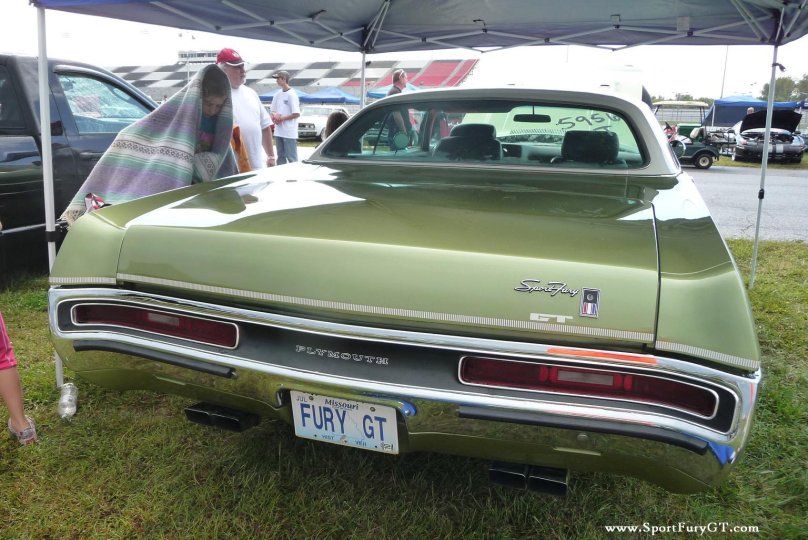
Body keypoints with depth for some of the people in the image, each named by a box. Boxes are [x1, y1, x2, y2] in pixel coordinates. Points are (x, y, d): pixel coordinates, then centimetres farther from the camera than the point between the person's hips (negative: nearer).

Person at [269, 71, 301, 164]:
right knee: (280, 156, 13)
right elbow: (273, 110, 20)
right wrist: (274, 116, -2)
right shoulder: (277, 95, 12)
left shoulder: (291, 94, -9)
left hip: (289, 132, -7)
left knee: (291, 158, -5)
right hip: (278, 132, 7)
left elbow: (296, 114, -14)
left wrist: (281, 118, -13)